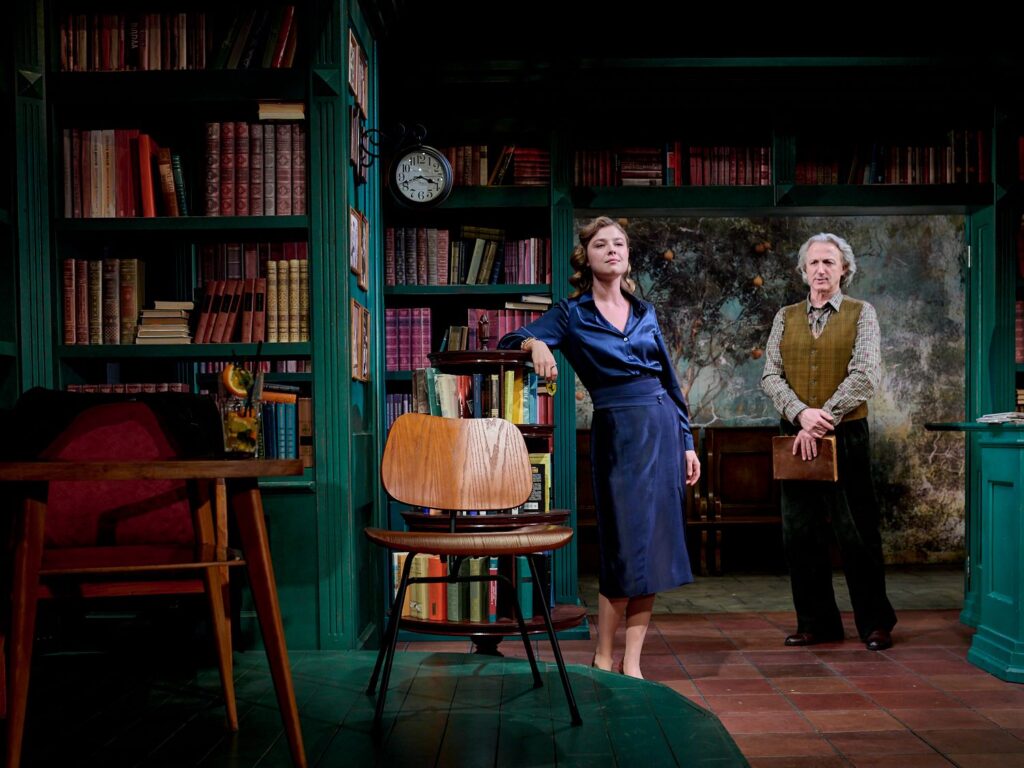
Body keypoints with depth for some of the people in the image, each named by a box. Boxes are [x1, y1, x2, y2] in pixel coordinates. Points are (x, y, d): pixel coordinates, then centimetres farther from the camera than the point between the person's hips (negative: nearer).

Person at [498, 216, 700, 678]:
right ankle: (604, 658, 10)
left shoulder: (644, 311, 14)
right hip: (617, 431, -4)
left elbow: (670, 380, 17)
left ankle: (632, 662, 9)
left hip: (662, 425, 4)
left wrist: (687, 441, 14)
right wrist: (536, 344, -26)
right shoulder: (571, 314, 3)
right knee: (626, 542, -5)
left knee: (655, 542, 2)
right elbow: (508, 342, -3)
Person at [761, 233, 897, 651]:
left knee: (857, 533, 2)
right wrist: (801, 413, -15)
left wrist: (822, 422, -16)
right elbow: (770, 374, 2)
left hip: (846, 436, -3)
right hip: (796, 437, 3)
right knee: (800, 534, 6)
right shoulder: (785, 317, 11)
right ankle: (816, 622, 17)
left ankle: (875, 623, 17)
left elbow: (865, 375, -9)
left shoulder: (862, 314, 2)